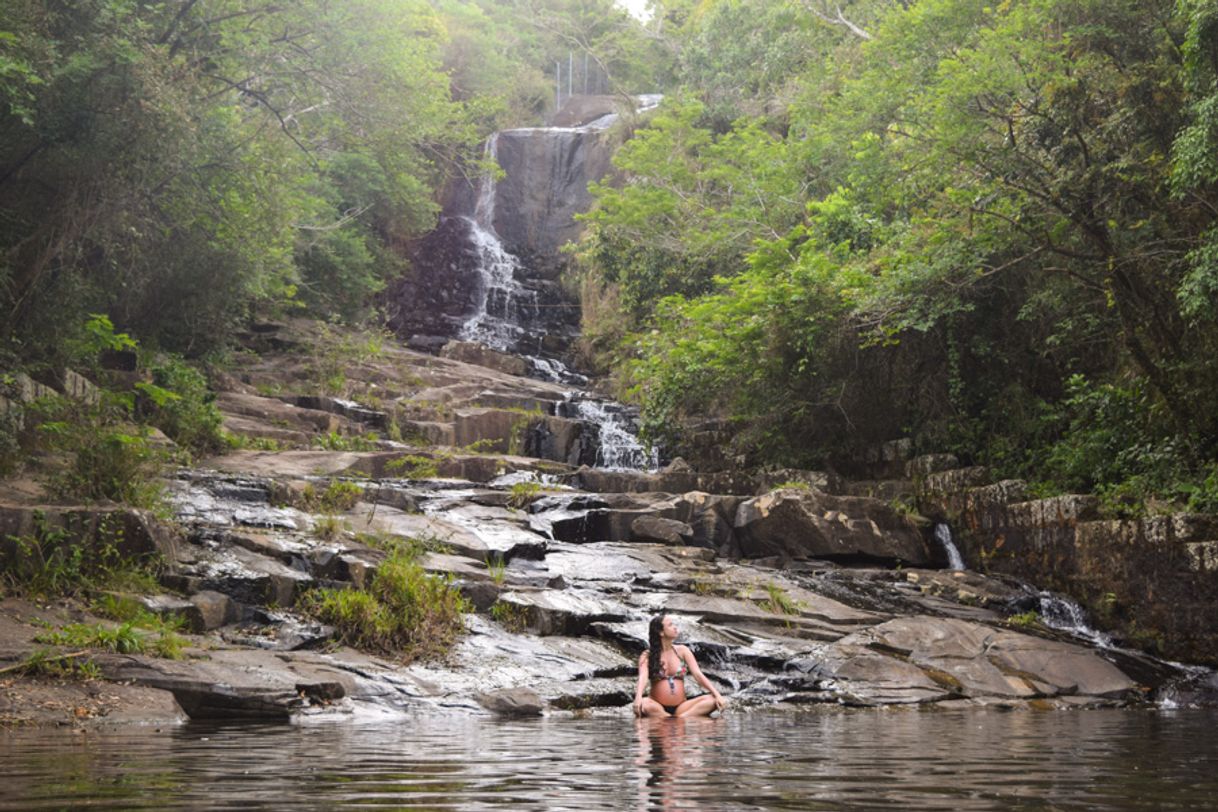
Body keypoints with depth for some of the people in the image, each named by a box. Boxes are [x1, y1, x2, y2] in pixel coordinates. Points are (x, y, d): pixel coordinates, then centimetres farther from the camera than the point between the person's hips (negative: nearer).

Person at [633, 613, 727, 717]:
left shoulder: (682, 651, 10)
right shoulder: (647, 656, 1)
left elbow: (698, 674, 1)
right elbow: (643, 677, -17)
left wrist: (717, 695, -15)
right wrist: (638, 697, -39)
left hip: (680, 707, 3)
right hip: (659, 708, -3)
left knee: (711, 700, -23)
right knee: (645, 705, -38)